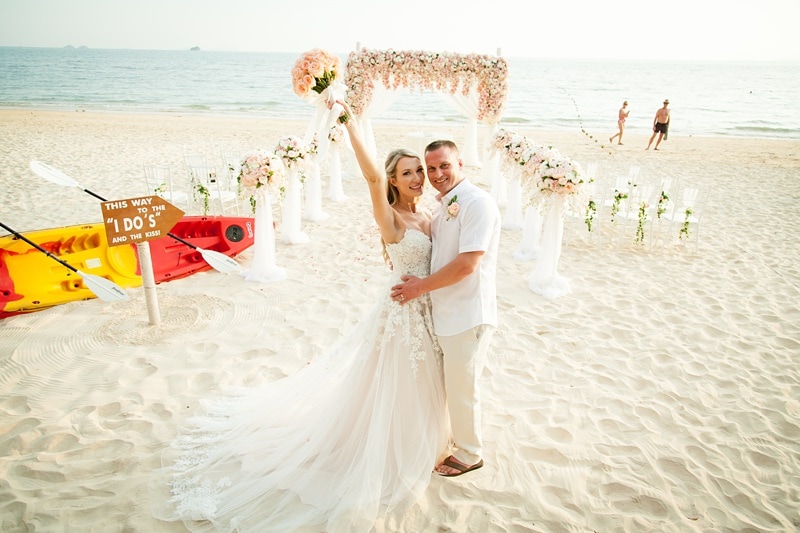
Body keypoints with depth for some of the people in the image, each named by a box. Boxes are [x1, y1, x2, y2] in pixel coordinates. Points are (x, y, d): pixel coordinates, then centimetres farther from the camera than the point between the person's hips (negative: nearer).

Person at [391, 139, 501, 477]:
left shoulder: (477, 203, -17)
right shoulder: (445, 208, 11)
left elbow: (467, 264, -23)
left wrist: (422, 286, -14)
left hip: (468, 315, -8)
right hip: (447, 313, 8)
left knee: (461, 390, 8)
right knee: (451, 385, 22)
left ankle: (469, 454, 30)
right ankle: (457, 439, 44)